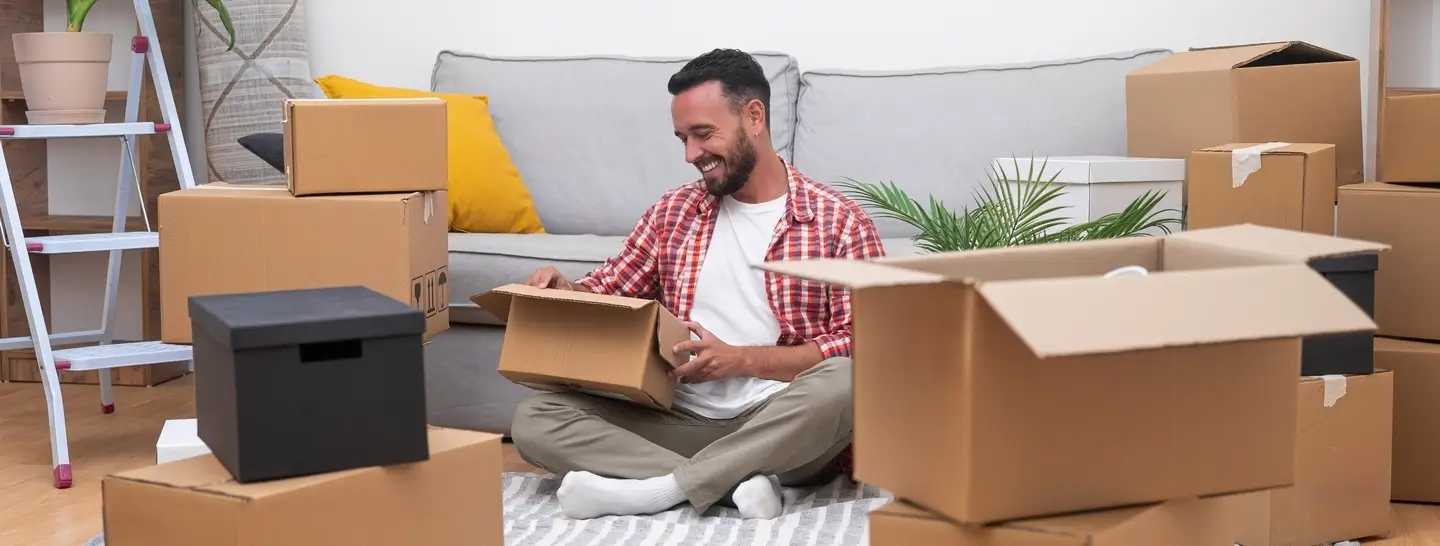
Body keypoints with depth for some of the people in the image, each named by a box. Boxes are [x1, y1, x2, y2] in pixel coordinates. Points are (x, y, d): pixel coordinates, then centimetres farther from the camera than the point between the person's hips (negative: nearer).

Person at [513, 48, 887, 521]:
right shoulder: (672, 212, 13)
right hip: (683, 420, 4)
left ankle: (652, 490, -29)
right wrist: (564, 293, -6)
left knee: (844, 382, -36)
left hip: (781, 430, -3)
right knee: (534, 418, -17)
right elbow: (607, 293, 18)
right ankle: (735, 481, -26)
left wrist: (741, 360, -14)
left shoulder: (839, 221, 0)